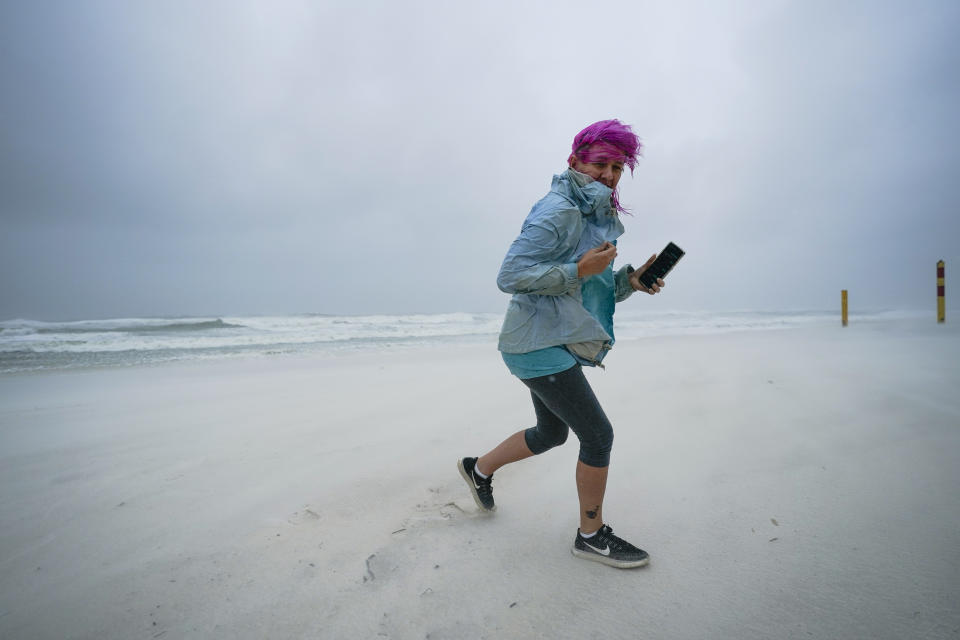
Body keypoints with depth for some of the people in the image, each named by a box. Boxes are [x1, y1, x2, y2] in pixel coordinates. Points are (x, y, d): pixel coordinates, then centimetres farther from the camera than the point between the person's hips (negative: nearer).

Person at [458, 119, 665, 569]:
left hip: (555, 344, 10)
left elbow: (593, 290, 19)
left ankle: (479, 469, 41)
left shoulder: (596, 218, 16)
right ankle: (591, 535, 17)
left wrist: (630, 280, 2)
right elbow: (510, 276, -22)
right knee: (598, 435, -3)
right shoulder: (558, 211, -15)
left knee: (551, 433, 21)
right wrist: (579, 269, -23)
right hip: (539, 342, -10)